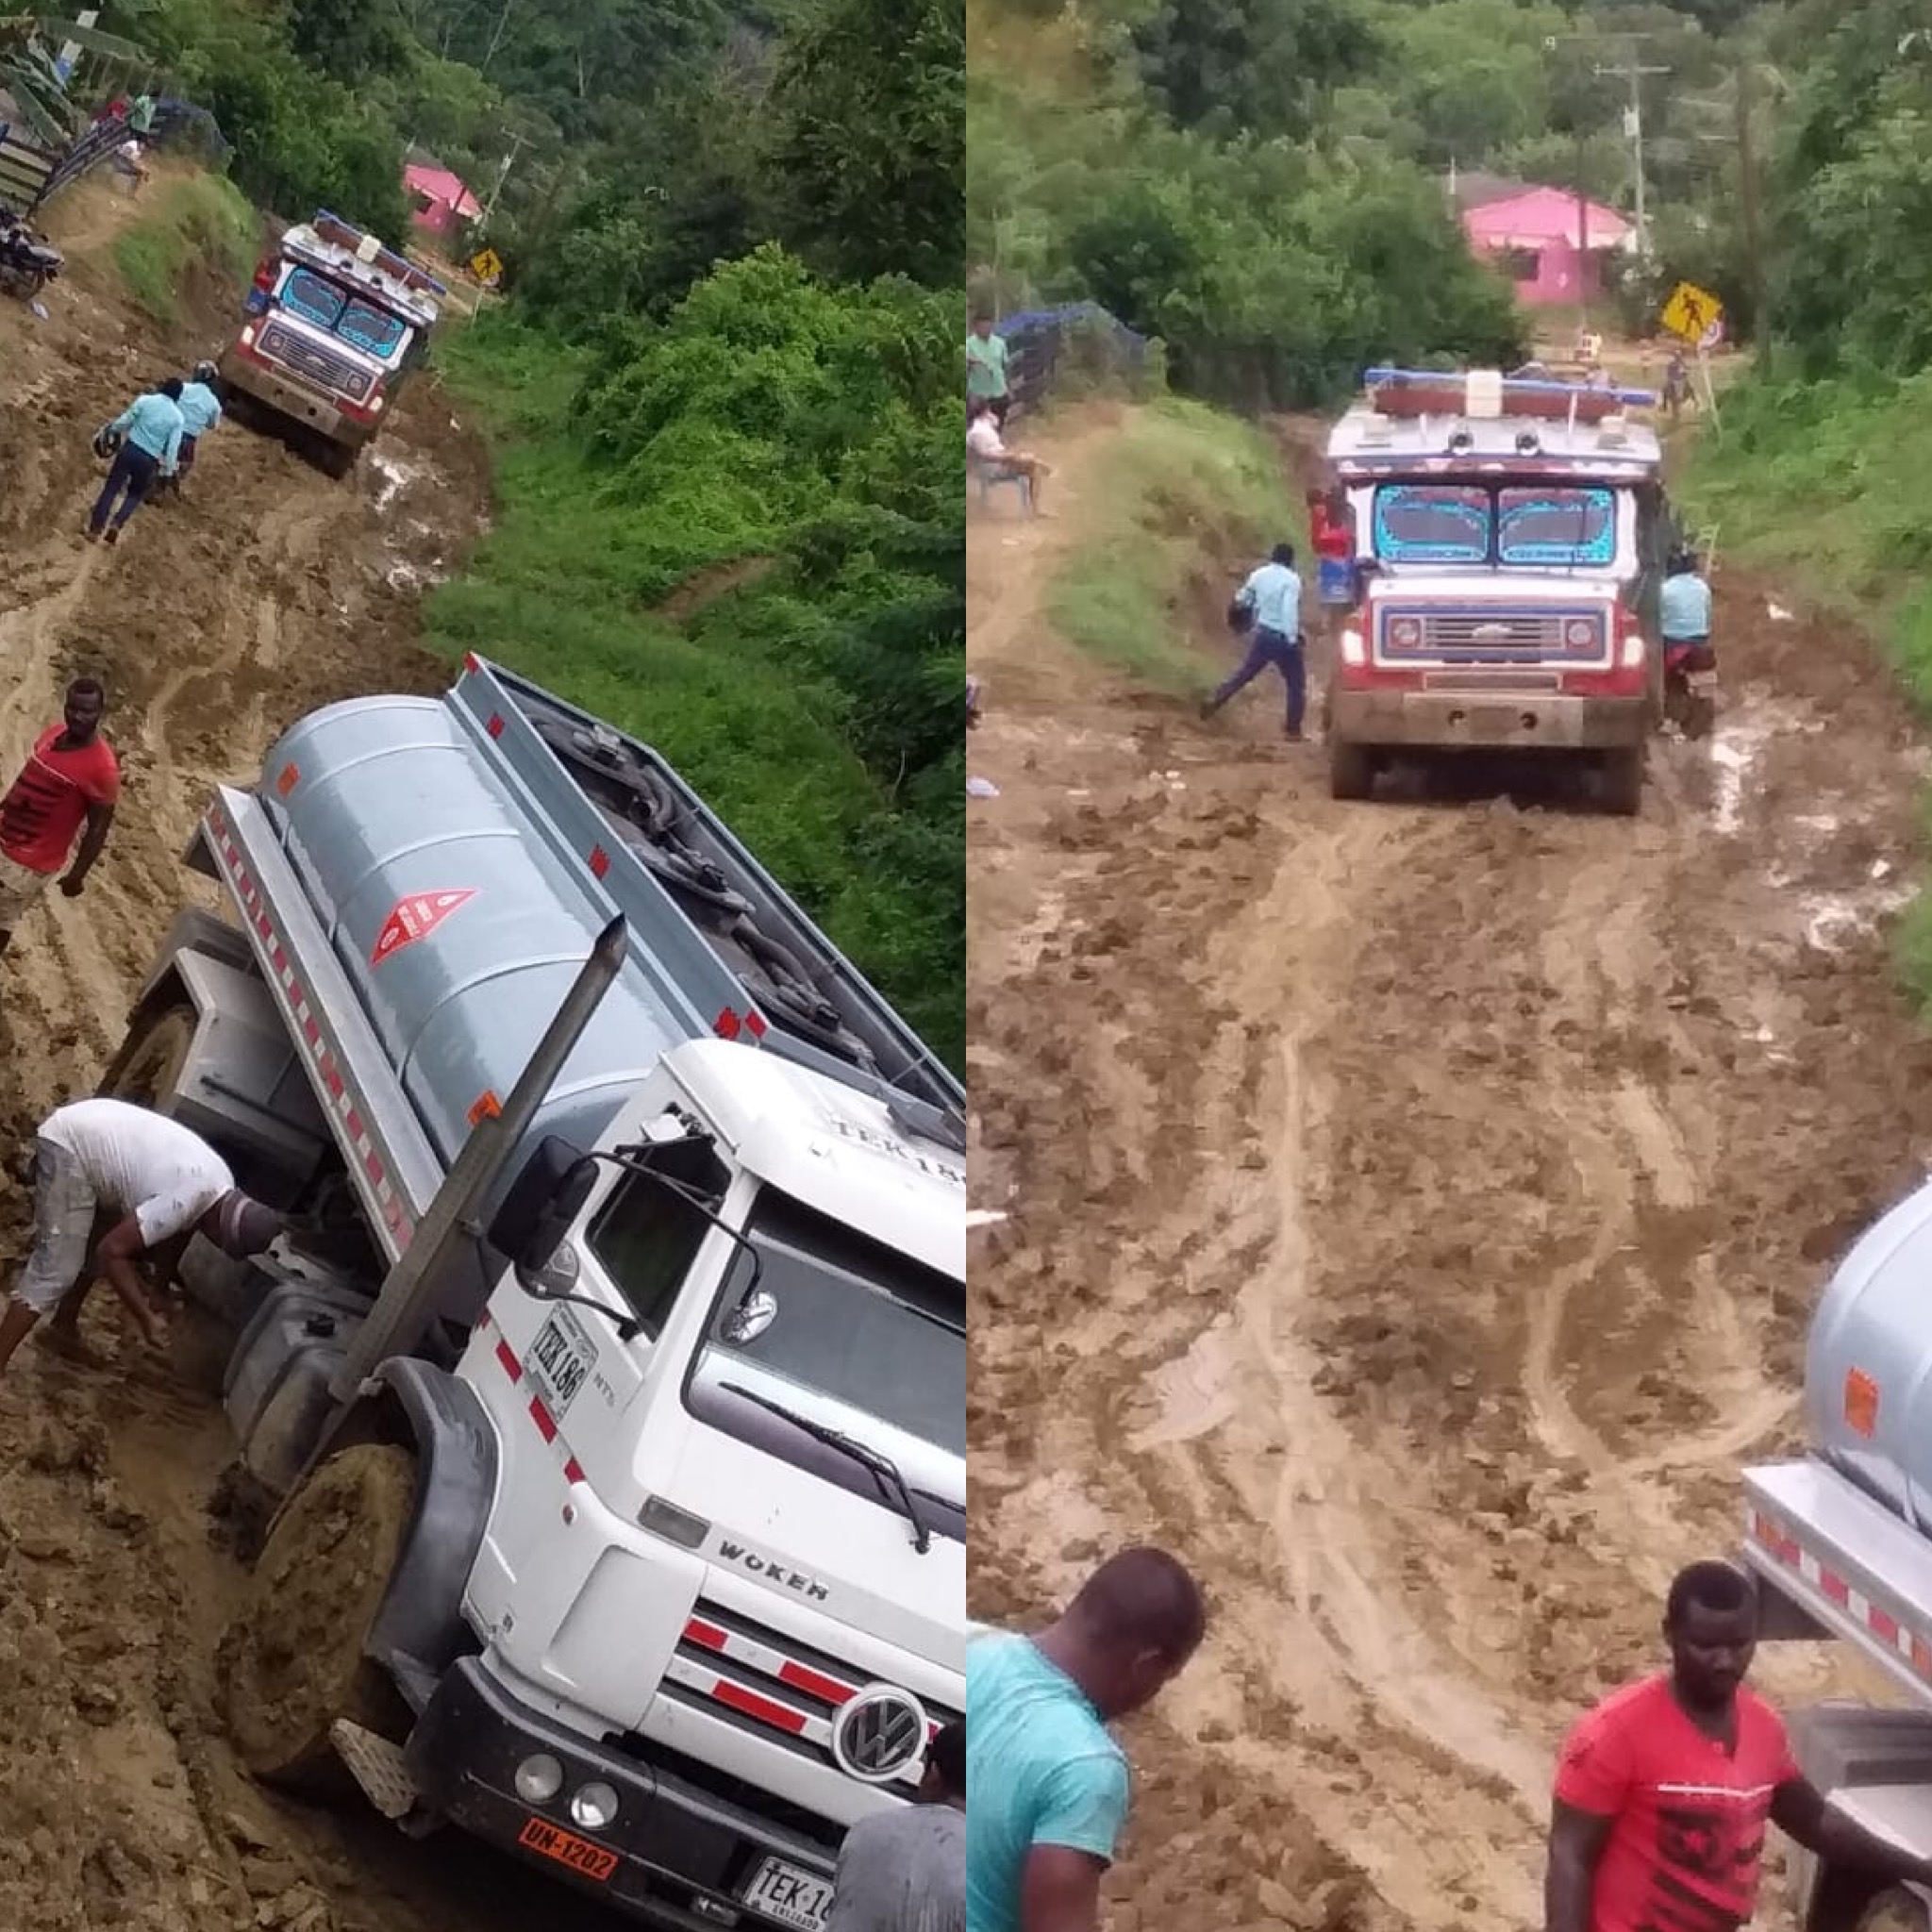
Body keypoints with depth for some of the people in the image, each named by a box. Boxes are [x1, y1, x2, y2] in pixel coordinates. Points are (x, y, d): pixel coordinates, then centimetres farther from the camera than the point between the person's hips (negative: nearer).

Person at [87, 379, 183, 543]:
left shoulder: (145, 400, -1)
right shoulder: (177, 417, -1)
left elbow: (124, 421, 2)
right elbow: (173, 447, -3)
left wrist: (111, 429, 20)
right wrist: (168, 469, 6)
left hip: (129, 449, 0)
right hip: (149, 460, 0)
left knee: (111, 488, 8)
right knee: (136, 494, 20)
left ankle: (95, 529, 3)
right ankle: (116, 524, 0)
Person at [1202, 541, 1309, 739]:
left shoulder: (1259, 574, 4)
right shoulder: (1291, 579, -15)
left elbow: (1241, 599, 16)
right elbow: (1289, 610, -26)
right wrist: (1293, 637, -23)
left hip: (1262, 634, 5)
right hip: (1284, 638, -5)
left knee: (1244, 673, 20)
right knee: (1296, 684, 7)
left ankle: (1215, 702, 15)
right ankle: (1293, 729, 8)